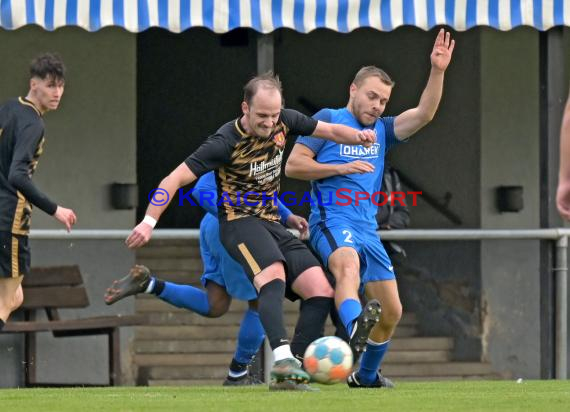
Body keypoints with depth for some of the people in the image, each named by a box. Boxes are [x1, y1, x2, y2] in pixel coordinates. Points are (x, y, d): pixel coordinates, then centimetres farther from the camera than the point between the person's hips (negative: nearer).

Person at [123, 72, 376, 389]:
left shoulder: (284, 121, -1)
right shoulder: (227, 142, -17)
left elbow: (329, 130, 11)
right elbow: (176, 179, -15)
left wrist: (358, 136, -10)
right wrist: (149, 222, -21)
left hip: (272, 224, 7)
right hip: (240, 222, -7)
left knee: (322, 291, -9)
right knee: (274, 275, -36)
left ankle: (293, 374, -11)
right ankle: (283, 360, -54)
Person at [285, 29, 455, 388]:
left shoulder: (382, 131, 18)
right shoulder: (329, 120, 5)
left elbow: (424, 114, 4)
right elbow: (293, 165, 0)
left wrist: (438, 71, -8)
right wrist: (341, 168, -10)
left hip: (368, 230, 7)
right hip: (332, 220, -7)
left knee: (391, 312, 8)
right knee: (349, 266, -40)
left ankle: (366, 376, 29)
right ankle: (355, 329, -69)